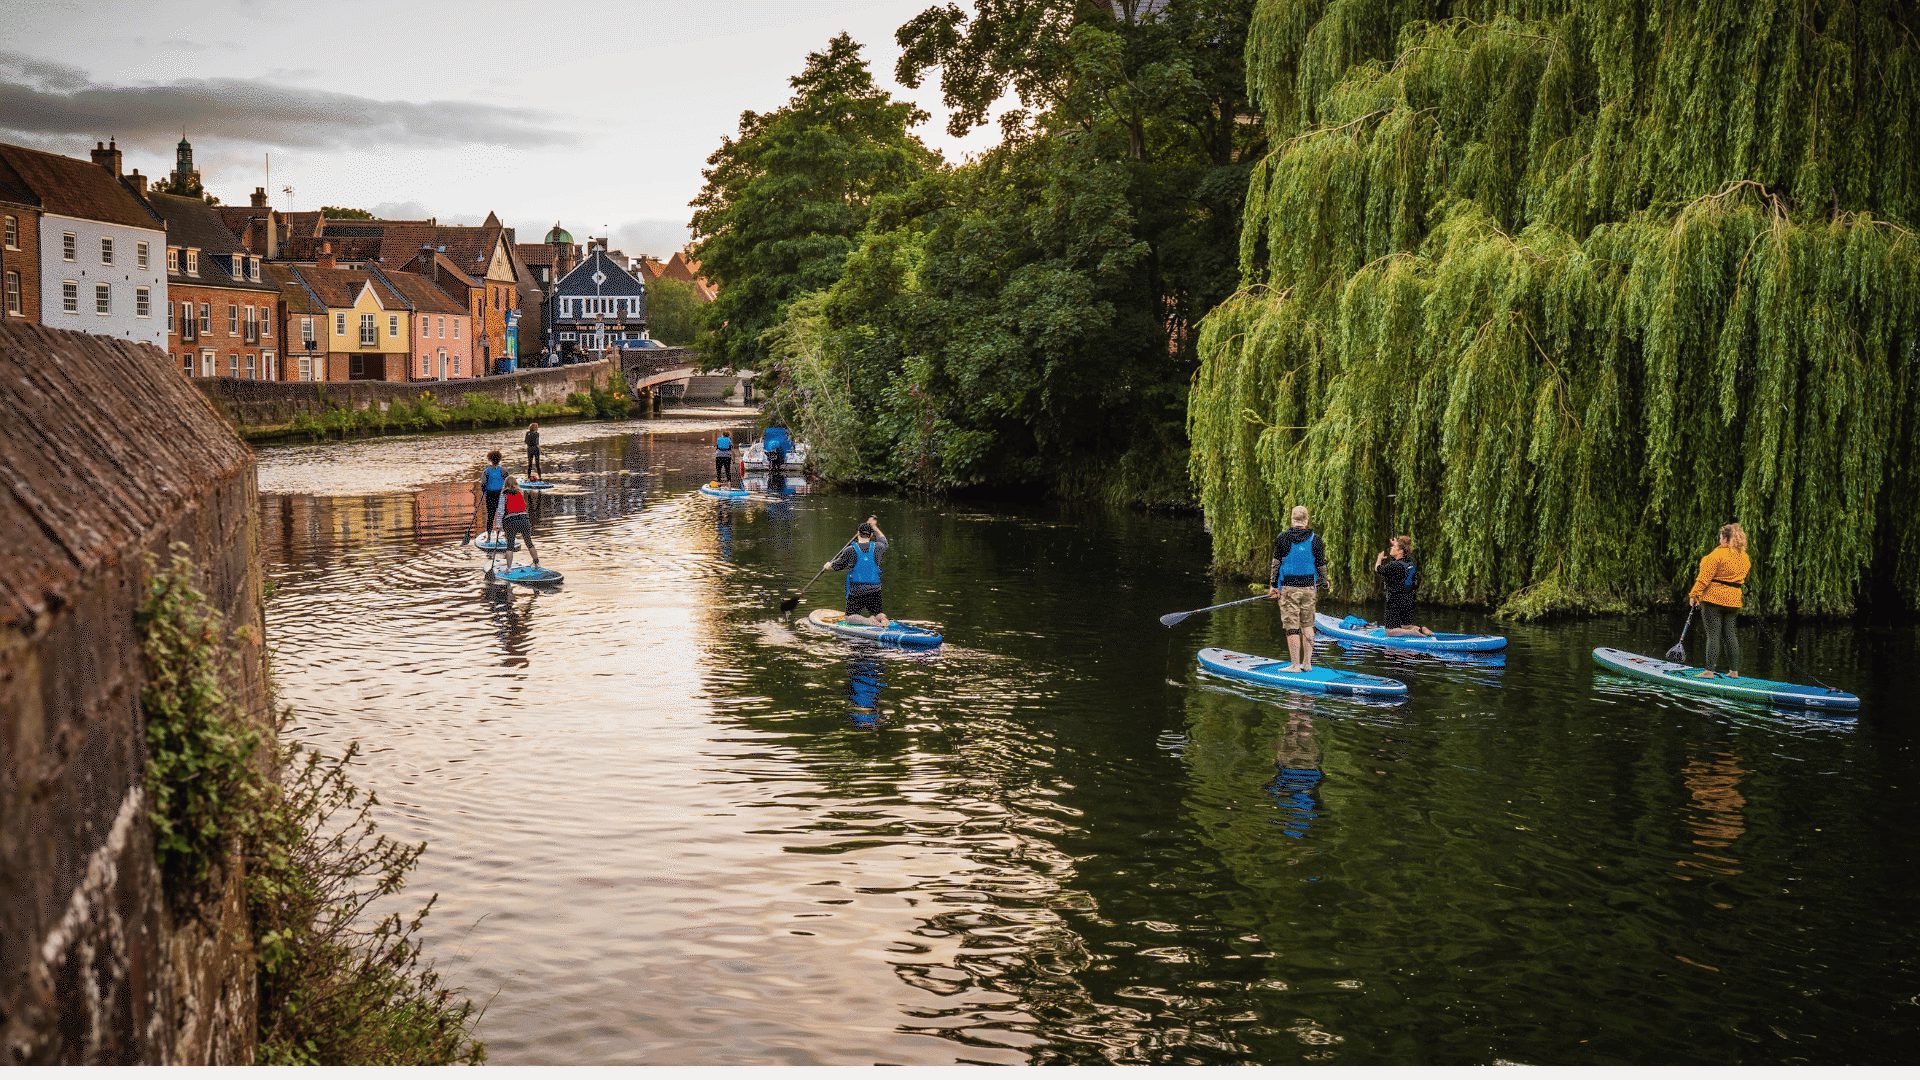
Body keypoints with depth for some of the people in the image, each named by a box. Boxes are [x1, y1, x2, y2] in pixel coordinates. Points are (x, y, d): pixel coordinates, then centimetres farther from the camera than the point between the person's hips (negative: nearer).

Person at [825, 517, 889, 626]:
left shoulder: (850, 550, -9)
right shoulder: (876, 548, -1)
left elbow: (836, 566, 5)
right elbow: (883, 541, 25)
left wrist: (827, 566, 28)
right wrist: (874, 526, 38)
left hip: (855, 592, -3)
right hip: (874, 591, 3)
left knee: (849, 617, 8)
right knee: (878, 614, 17)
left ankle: (867, 621, -21)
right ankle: (882, 618, -19)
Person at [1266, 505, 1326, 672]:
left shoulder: (1283, 539, -5)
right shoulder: (1315, 540, 1)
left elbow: (1276, 564, -3)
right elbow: (1322, 566, 7)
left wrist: (1272, 585, 5)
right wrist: (1320, 584, 22)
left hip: (1288, 588, -3)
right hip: (1309, 588, 3)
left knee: (1292, 626, -1)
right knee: (1307, 624, 13)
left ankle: (1295, 665, 0)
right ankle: (1307, 663, 15)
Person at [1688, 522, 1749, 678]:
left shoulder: (1718, 554, -14)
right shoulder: (1745, 558, 9)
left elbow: (1705, 577, -15)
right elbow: (1742, 578, 18)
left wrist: (1694, 594, -10)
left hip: (1713, 597, -6)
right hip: (1733, 600, 6)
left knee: (1713, 634, -5)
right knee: (1729, 633, 13)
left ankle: (1709, 670, -7)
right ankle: (1734, 670, 14)